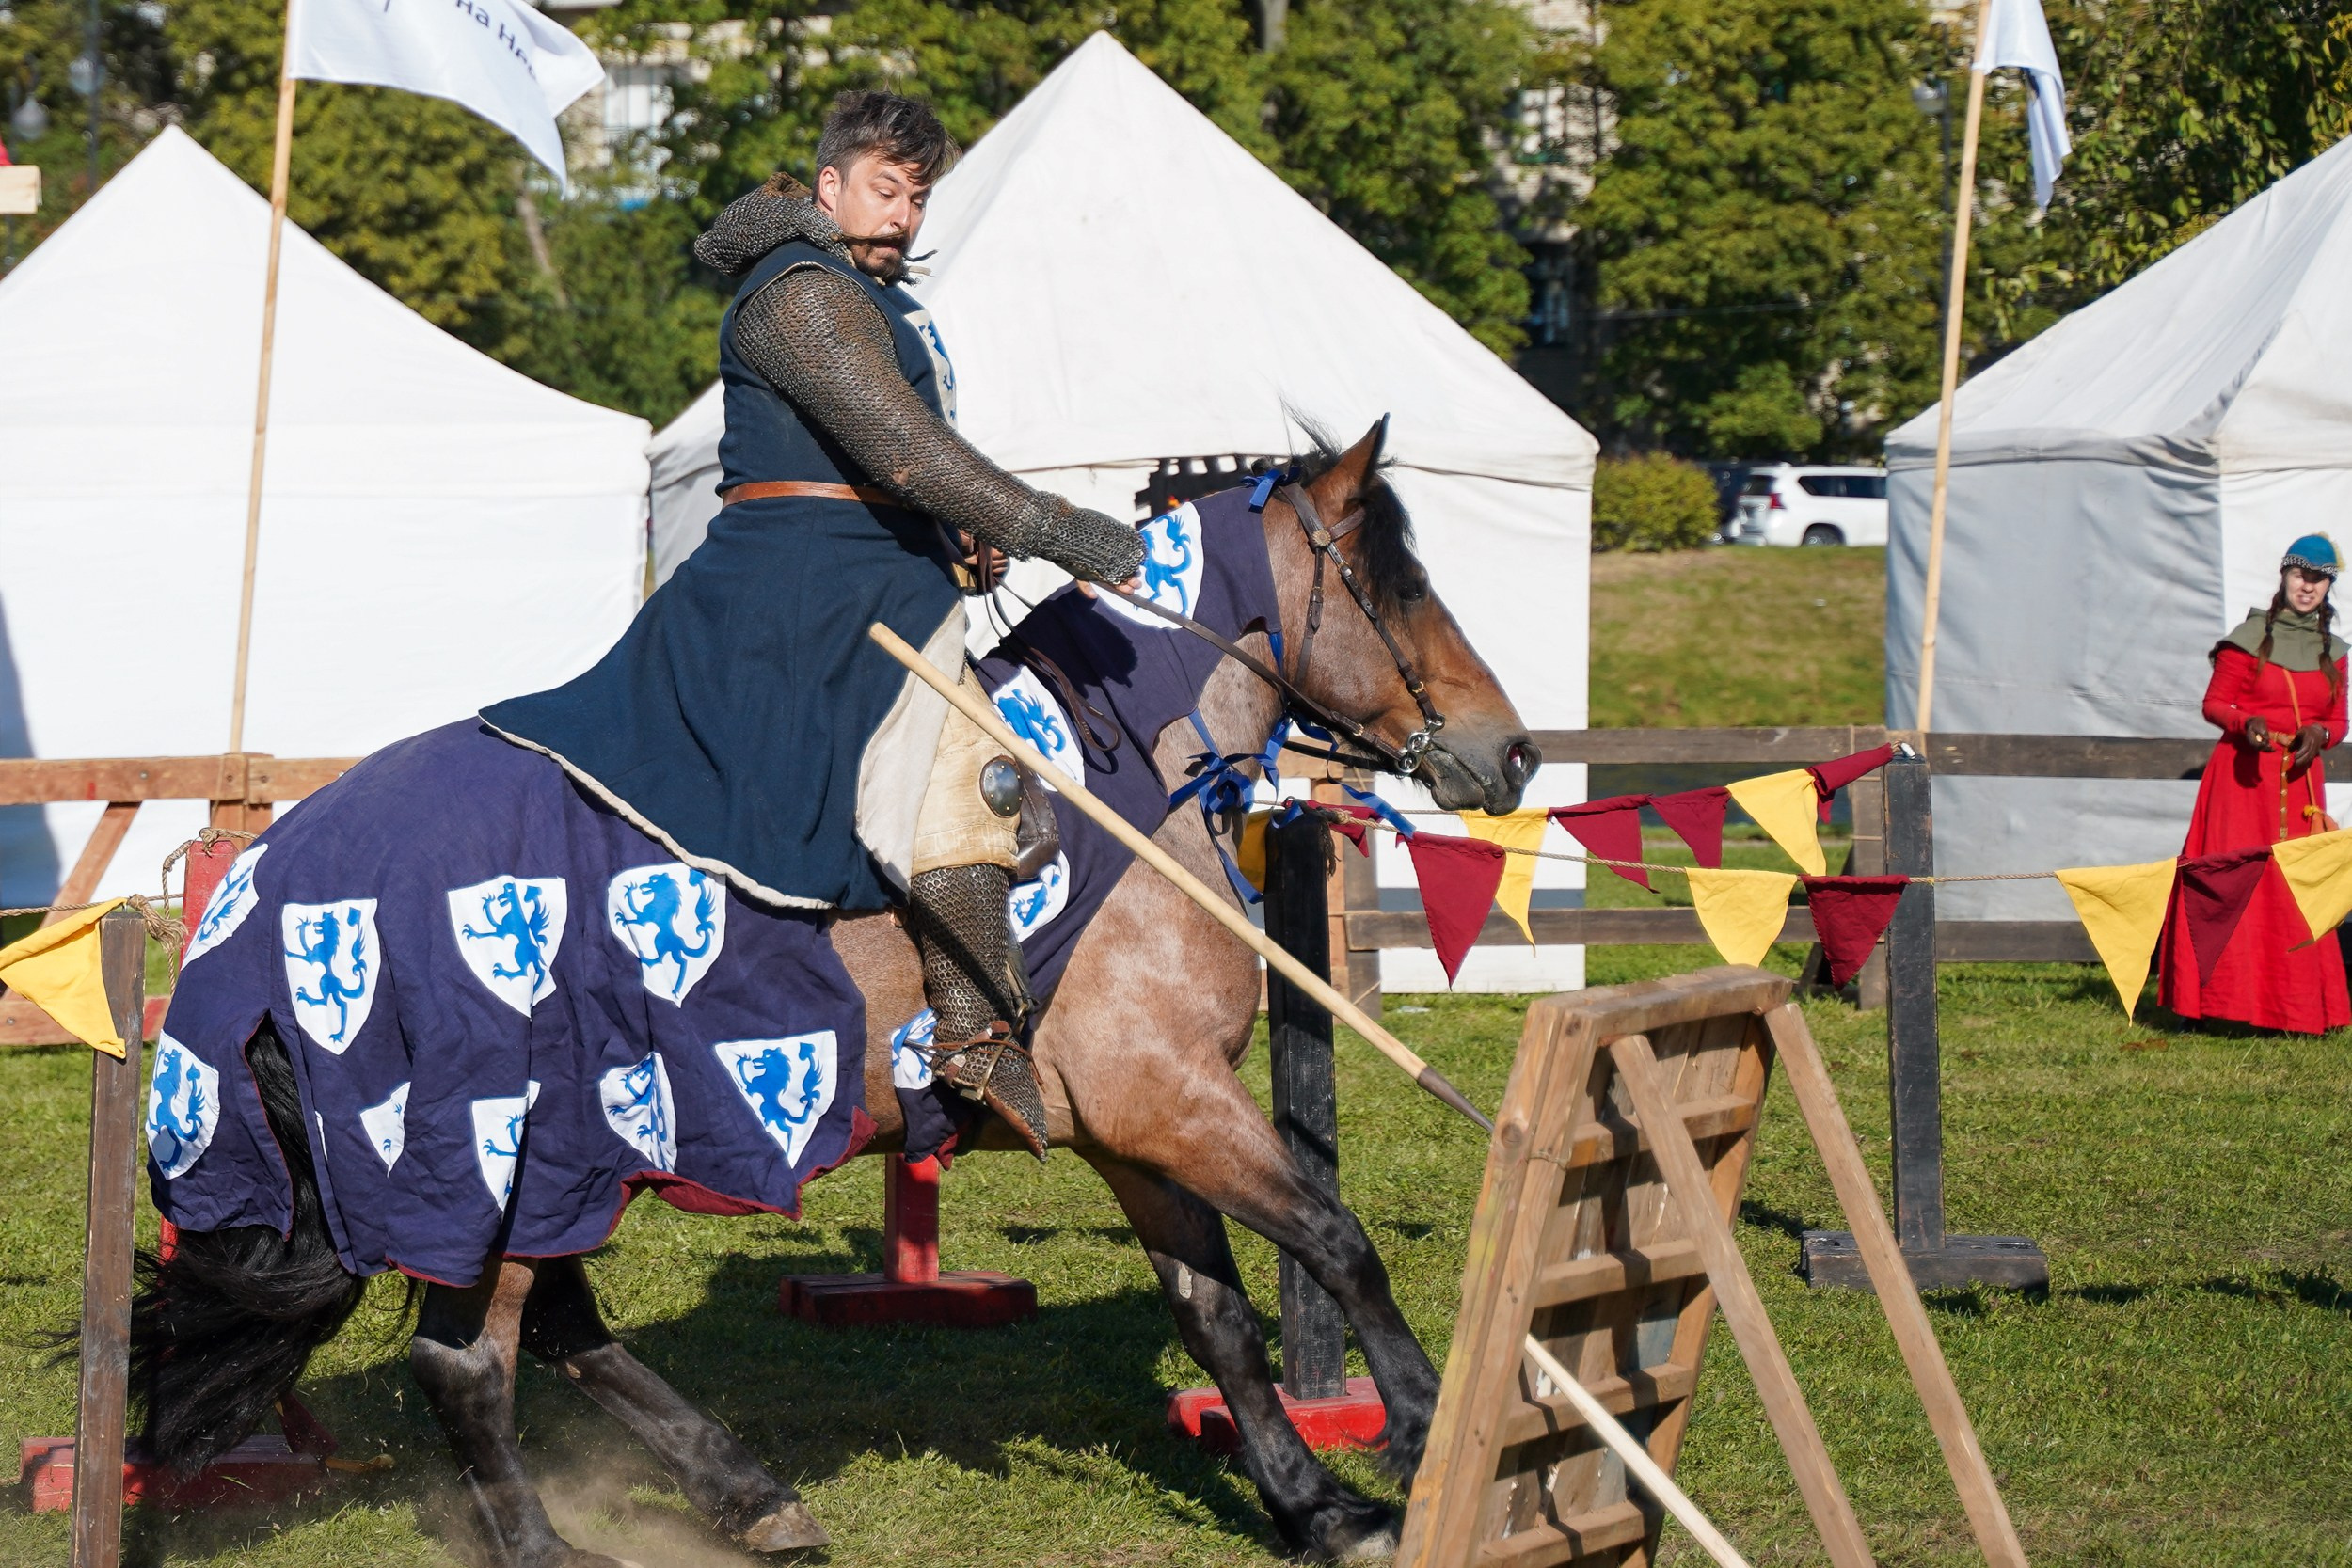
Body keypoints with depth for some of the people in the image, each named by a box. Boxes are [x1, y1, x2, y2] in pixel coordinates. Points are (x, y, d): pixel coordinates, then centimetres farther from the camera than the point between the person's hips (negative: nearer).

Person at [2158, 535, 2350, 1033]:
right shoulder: (2251, 637, 0)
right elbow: (2214, 703, 1)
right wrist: (2246, 723, -19)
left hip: (2300, 781, 4)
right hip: (2245, 776, -4)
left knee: (2299, 893, 0)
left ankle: (2299, 1006, 4)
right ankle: (2235, 998, -9)